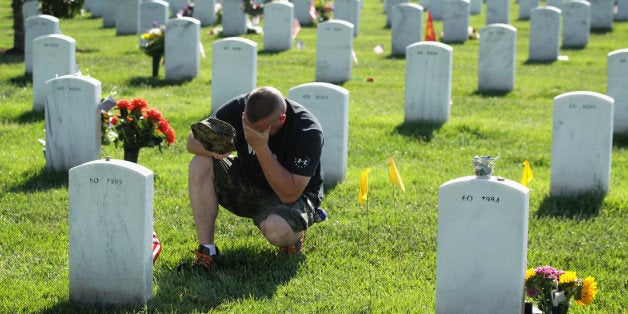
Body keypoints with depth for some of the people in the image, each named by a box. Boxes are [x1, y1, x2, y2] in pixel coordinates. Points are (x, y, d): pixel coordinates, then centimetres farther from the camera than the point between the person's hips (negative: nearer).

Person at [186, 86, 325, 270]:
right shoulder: (240, 107, -18)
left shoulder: (308, 131, -30)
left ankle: (295, 233, 1)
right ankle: (206, 250, -16)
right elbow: (193, 141, -12)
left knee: (276, 229, -39)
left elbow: (289, 195, -33)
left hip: (295, 197, -5)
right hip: (247, 183, 5)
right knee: (200, 165, -21)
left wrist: (261, 147, -39)